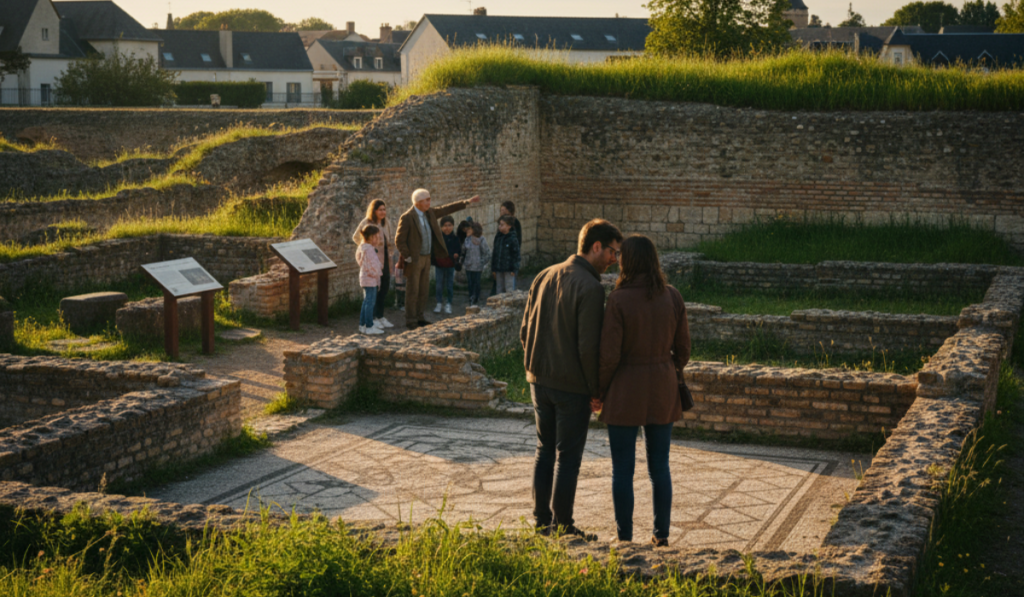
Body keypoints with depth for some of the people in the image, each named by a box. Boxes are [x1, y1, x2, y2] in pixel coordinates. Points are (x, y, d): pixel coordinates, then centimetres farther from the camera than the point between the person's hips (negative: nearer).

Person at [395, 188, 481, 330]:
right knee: (412, 290, -1)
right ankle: (411, 320, 5)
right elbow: (399, 240, -14)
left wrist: (468, 202, 15)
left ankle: (419, 317, 22)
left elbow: (446, 209, 15)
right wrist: (407, 257, -15)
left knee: (423, 290, 12)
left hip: (426, 257, 7)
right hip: (414, 259, -7)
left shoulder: (429, 214, 6)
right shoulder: (407, 218, -16)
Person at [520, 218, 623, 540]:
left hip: (539, 379, 7)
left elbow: (525, 330, 10)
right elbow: (588, 347, -20)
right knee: (568, 456, 4)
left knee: (545, 450, 17)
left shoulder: (544, 277, 5)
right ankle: (562, 526, 11)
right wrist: (597, 388, -8)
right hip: (572, 386, -7)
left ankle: (542, 520, 22)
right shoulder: (590, 288, -18)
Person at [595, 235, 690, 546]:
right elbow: (682, 348, 4)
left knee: (622, 468, 7)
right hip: (662, 391, 4)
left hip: (625, 390, -4)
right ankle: (661, 535, 19)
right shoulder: (672, 297, -3)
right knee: (659, 465, 15)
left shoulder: (618, 300, -16)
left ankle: (624, 537, 13)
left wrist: (598, 392, -1)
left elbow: (609, 355, -16)